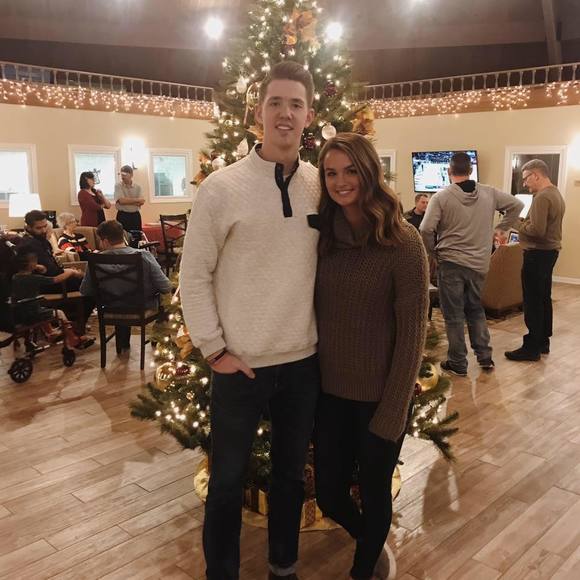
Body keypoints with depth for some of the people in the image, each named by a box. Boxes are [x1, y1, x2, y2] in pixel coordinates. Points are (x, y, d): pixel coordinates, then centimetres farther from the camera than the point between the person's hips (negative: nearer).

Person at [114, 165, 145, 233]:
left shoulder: (137, 187, 5)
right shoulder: (118, 186, -2)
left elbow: (141, 202, -7)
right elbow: (121, 201, -15)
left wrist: (127, 201, -14)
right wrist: (137, 200, -9)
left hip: (135, 215, 3)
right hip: (123, 216, -3)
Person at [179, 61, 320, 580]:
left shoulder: (321, 186, 1)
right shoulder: (222, 187, -10)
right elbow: (194, 275, -7)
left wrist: (327, 334, 6)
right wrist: (213, 348, -8)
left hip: (304, 360, 4)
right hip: (241, 364, -3)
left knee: (291, 474, 20)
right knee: (228, 481, 13)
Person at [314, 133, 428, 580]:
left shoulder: (403, 242, -15)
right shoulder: (324, 236, -1)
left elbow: (412, 333, -14)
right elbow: (315, 314, 5)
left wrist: (392, 412, -13)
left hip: (379, 394, -4)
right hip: (329, 390, 5)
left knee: (374, 491, 15)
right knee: (328, 494, 16)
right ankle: (373, 544, 49)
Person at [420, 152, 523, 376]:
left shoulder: (441, 196, -12)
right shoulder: (489, 193, 1)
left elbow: (426, 230, -18)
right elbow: (516, 205, 10)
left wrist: (433, 251, -1)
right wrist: (499, 229, 14)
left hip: (451, 263, -4)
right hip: (479, 263, 4)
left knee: (454, 315, 7)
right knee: (476, 310, 21)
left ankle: (458, 363, 14)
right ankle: (485, 357, 24)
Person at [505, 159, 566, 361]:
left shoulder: (542, 197, -19)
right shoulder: (556, 194, 14)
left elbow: (537, 230, -26)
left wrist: (519, 225, -10)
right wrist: (525, 223, 4)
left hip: (537, 254, -10)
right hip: (550, 251, 10)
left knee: (533, 302, -4)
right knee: (544, 299, 16)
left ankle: (532, 348, 1)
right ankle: (543, 341, 25)